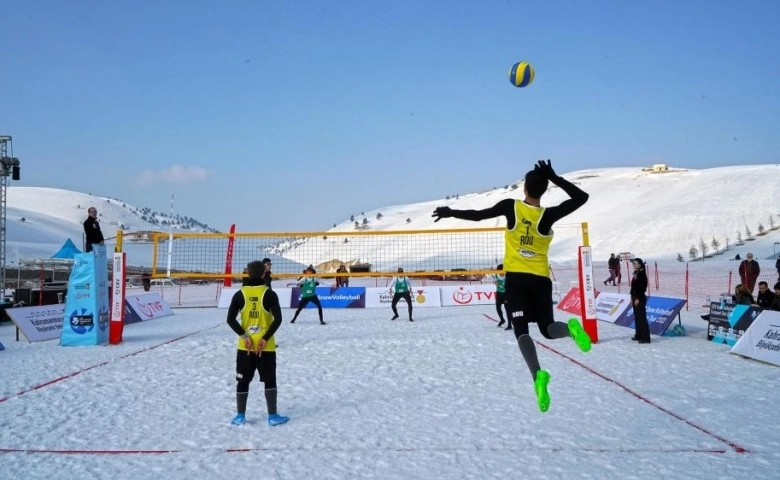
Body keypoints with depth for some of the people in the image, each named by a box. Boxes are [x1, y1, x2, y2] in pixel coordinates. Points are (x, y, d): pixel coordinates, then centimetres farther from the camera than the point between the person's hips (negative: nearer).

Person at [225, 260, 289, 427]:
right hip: (266, 346, -1)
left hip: (245, 346, 2)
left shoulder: (240, 294, -1)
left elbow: (230, 319, -7)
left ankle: (240, 416, 17)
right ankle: (273, 416, 10)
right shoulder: (269, 294, -6)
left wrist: (244, 336, -6)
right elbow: (278, 319, -14)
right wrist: (266, 338, -9)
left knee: (243, 381, 13)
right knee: (270, 381, 9)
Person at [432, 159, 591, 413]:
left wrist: (450, 213, 15)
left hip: (516, 278, -1)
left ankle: (538, 375, -27)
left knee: (521, 330, -3)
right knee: (548, 328, 14)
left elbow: (478, 215, 0)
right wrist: (554, 178, -3)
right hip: (541, 279, 1)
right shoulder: (548, 215, -6)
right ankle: (570, 328, -23)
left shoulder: (511, 206, -6)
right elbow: (581, 197, 0)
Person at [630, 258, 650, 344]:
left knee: (642, 318, -8)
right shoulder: (636, 273, 14)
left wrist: (638, 298, -20)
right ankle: (638, 335, 22)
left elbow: (642, 287, -19)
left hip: (640, 298, -10)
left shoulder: (642, 273, -14)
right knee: (637, 317, 14)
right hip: (635, 297, 10)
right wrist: (632, 298, 16)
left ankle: (645, 338, -7)